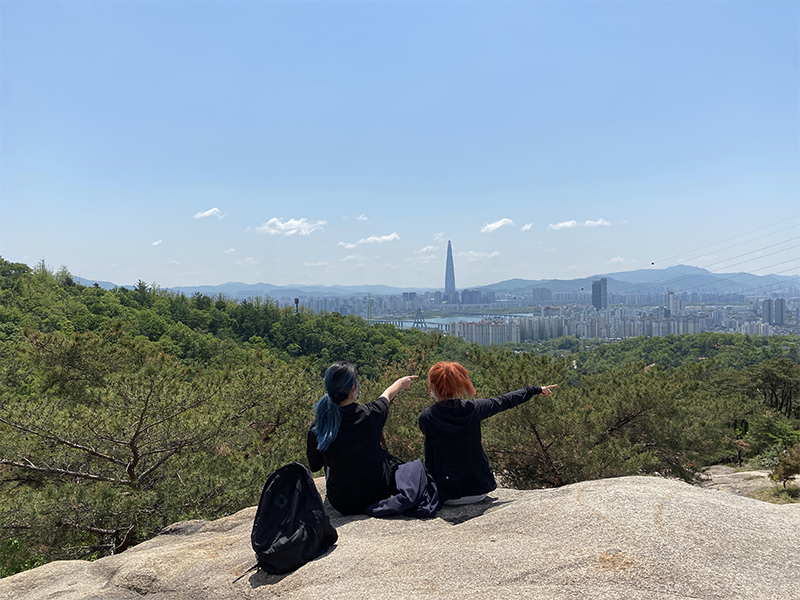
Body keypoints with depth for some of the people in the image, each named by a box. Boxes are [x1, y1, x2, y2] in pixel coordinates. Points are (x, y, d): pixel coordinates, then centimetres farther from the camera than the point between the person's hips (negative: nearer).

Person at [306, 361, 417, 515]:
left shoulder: (318, 427, -18)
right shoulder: (370, 413, -19)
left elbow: (314, 466, 0)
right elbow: (387, 395, 6)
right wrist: (400, 383, 29)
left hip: (342, 504, 1)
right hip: (378, 495, -1)